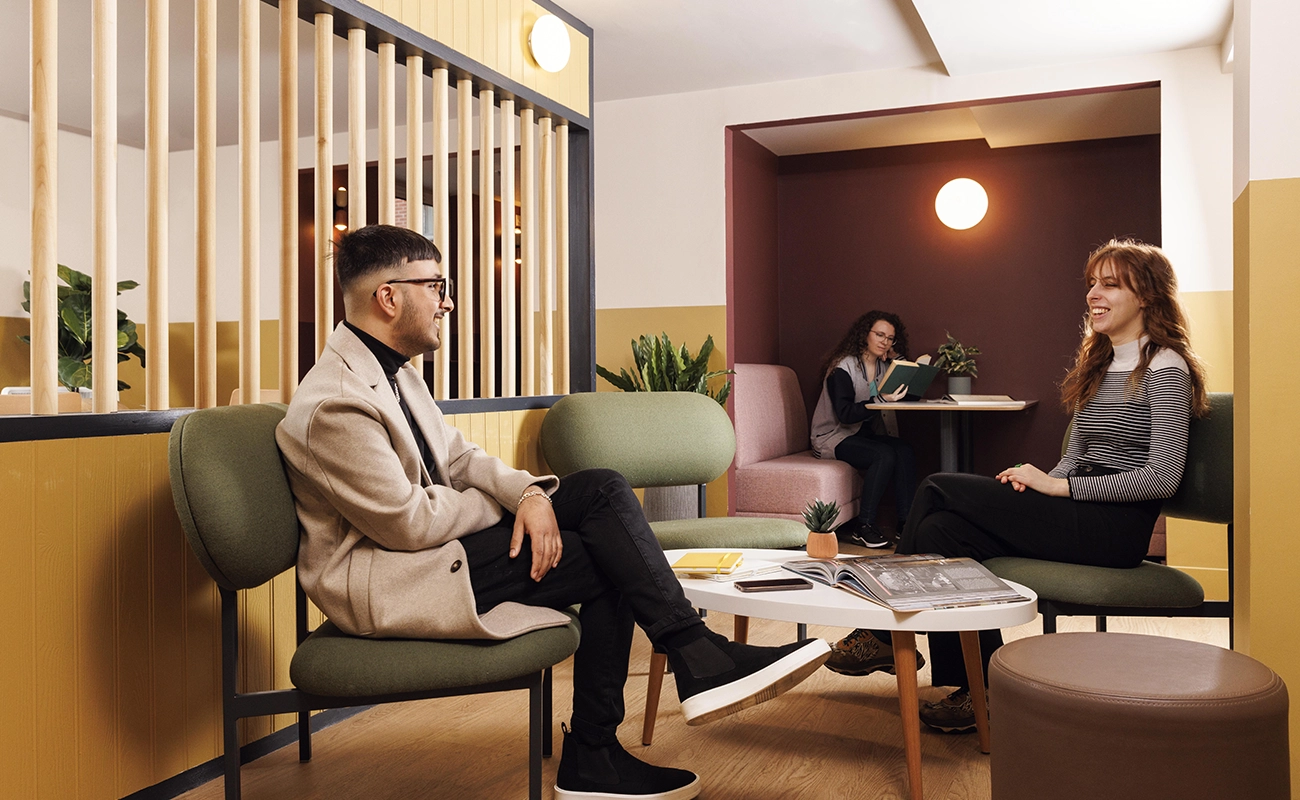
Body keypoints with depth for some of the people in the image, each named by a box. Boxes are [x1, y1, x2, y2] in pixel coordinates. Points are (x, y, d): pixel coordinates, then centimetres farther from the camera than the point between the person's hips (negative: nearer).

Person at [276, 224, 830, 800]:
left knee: (602, 488, -5)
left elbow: (460, 460, 10)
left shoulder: (391, 369, 9)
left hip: (430, 537, 10)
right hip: (382, 579, -9)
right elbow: (410, 523, -22)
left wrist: (528, 494, -11)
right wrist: (505, 502, -6)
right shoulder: (334, 405, -22)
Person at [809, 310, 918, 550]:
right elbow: (845, 414, -23)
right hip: (833, 438, -7)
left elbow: (908, 392, 2)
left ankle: (906, 523, -21)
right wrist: (881, 401, -35)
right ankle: (864, 526, -23)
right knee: (885, 455, -30)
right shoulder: (843, 367, -13)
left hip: (864, 434, 7)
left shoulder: (883, 367, 9)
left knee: (905, 451, -21)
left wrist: (898, 361, -5)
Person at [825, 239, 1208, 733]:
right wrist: (1039, 481, -5)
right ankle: (978, 689, -11)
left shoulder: (1164, 368, -7)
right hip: (1082, 513, 8)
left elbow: (1162, 478, -17)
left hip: (1118, 526, -8)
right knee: (943, 530, -16)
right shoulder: (1097, 363, 20)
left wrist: (1056, 486, -17)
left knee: (938, 490, -17)